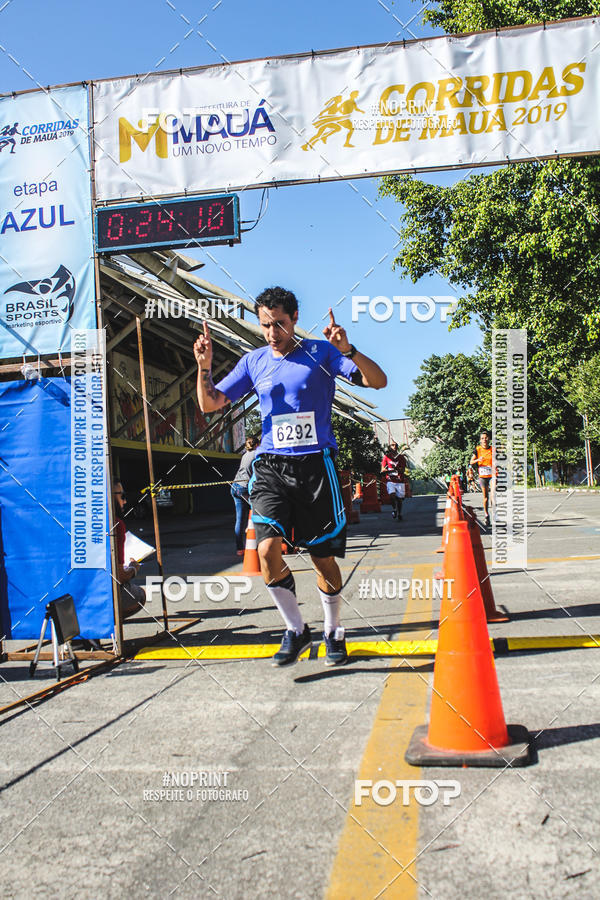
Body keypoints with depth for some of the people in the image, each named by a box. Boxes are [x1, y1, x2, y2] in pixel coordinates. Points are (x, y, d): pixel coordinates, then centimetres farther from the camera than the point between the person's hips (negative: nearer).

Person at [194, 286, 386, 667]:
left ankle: (333, 632, 28)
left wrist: (347, 349, -23)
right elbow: (210, 404, 12)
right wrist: (204, 366, -5)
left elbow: (378, 381, -6)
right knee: (267, 549, -15)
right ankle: (296, 629, 7)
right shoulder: (254, 361, 10)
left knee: (324, 557, 4)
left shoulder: (321, 352, 1)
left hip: (315, 464, -2)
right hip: (271, 465, 2)